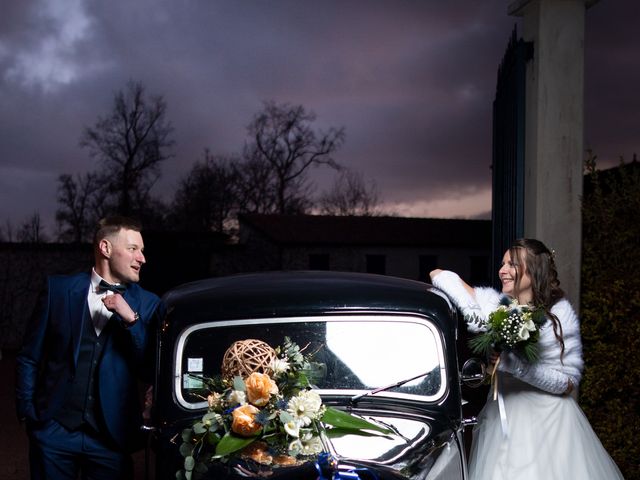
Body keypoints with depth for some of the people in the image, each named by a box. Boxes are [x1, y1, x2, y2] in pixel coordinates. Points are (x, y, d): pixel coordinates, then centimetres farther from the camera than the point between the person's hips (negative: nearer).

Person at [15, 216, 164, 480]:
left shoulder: (147, 304, 1)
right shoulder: (59, 289, 1)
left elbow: (152, 373, -5)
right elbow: (29, 357, 5)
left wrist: (131, 320, -14)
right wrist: (27, 413, 1)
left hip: (111, 437, 0)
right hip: (54, 429, 0)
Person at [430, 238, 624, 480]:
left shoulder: (560, 313, -3)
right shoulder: (494, 304, 3)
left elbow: (569, 383, -7)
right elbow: (439, 275, 1)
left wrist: (517, 365, -20)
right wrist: (474, 311, -15)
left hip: (549, 420, -2)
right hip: (502, 419, 2)